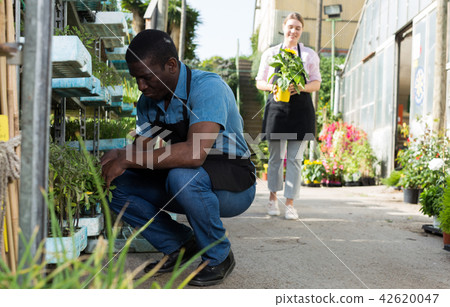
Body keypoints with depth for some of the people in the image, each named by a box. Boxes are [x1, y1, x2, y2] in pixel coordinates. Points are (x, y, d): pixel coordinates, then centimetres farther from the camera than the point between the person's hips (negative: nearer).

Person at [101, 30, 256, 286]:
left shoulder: (208, 87, -25)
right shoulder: (149, 101, 1)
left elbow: (195, 153, -39)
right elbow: (140, 148, 6)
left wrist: (128, 160, -35)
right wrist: (114, 156, -18)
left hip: (234, 187, -7)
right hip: (188, 185, 7)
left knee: (182, 176, -38)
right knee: (117, 185, -8)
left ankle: (219, 257, -12)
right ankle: (181, 245, 7)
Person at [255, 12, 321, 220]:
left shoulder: (309, 55, 10)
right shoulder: (270, 53, 11)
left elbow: (316, 83, 9)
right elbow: (260, 82, 12)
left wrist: (301, 87, -12)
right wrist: (272, 87, -10)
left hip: (300, 109, 0)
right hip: (276, 109, 0)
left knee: (295, 158, -3)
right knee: (275, 156, 5)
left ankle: (290, 203, 3)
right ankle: (273, 198, 23)